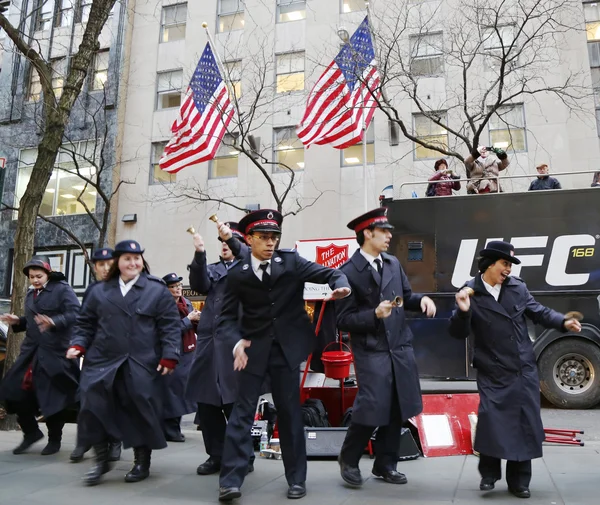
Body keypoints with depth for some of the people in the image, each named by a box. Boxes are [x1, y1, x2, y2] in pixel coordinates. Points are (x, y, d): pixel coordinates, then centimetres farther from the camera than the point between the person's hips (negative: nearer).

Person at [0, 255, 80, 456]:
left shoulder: (62, 289, -8)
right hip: (31, 351, 8)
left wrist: (54, 322, -32)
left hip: (55, 352, -8)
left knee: (53, 396, 0)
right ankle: (31, 432, 25)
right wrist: (17, 321, 7)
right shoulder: (31, 294, 17)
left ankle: (54, 440, 18)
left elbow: (75, 314, -19)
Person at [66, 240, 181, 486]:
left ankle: (142, 462, 22)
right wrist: (78, 345, -3)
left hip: (142, 365, -2)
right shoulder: (99, 291, 12)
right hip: (102, 363, 3)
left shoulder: (157, 290, 2)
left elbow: (171, 326, -2)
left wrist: (169, 356, -11)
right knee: (94, 407, -2)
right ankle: (101, 459, 19)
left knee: (141, 411, 2)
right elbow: (85, 323, 15)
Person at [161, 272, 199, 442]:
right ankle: (170, 431, 5)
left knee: (182, 392, 12)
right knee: (171, 393, -4)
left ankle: (175, 427, 23)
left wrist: (198, 321, -2)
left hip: (188, 355, 7)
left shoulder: (187, 303, 12)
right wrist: (189, 319, -15)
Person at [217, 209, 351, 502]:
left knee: (290, 412, 8)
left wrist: (340, 286, -30)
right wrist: (237, 342, -21)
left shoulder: (291, 262, -3)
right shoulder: (237, 274, -4)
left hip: (287, 347, 1)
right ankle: (231, 480, 6)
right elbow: (227, 316, -2)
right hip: (253, 348, 0)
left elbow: (331, 273, -7)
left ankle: (296, 478, 20)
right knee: (242, 411, -1)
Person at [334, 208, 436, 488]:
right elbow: (344, 320, -11)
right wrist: (375, 314, -22)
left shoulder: (393, 263, 9)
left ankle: (385, 464, 28)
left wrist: (421, 299, -3)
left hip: (400, 348, 6)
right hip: (371, 352, -6)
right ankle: (348, 459, 19)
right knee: (372, 408, -8)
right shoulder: (348, 272, -10)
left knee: (397, 409, 11)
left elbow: (405, 297, 18)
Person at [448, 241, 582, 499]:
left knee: (524, 423, 8)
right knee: (491, 420, -10)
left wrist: (563, 322, -2)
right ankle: (489, 473, 15)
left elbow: (538, 311, 13)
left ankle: (518, 481, 24)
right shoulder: (470, 293, -8)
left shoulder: (518, 287, 2)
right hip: (493, 374, -4)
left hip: (524, 371, 4)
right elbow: (458, 333, -9)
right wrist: (463, 312, -27)